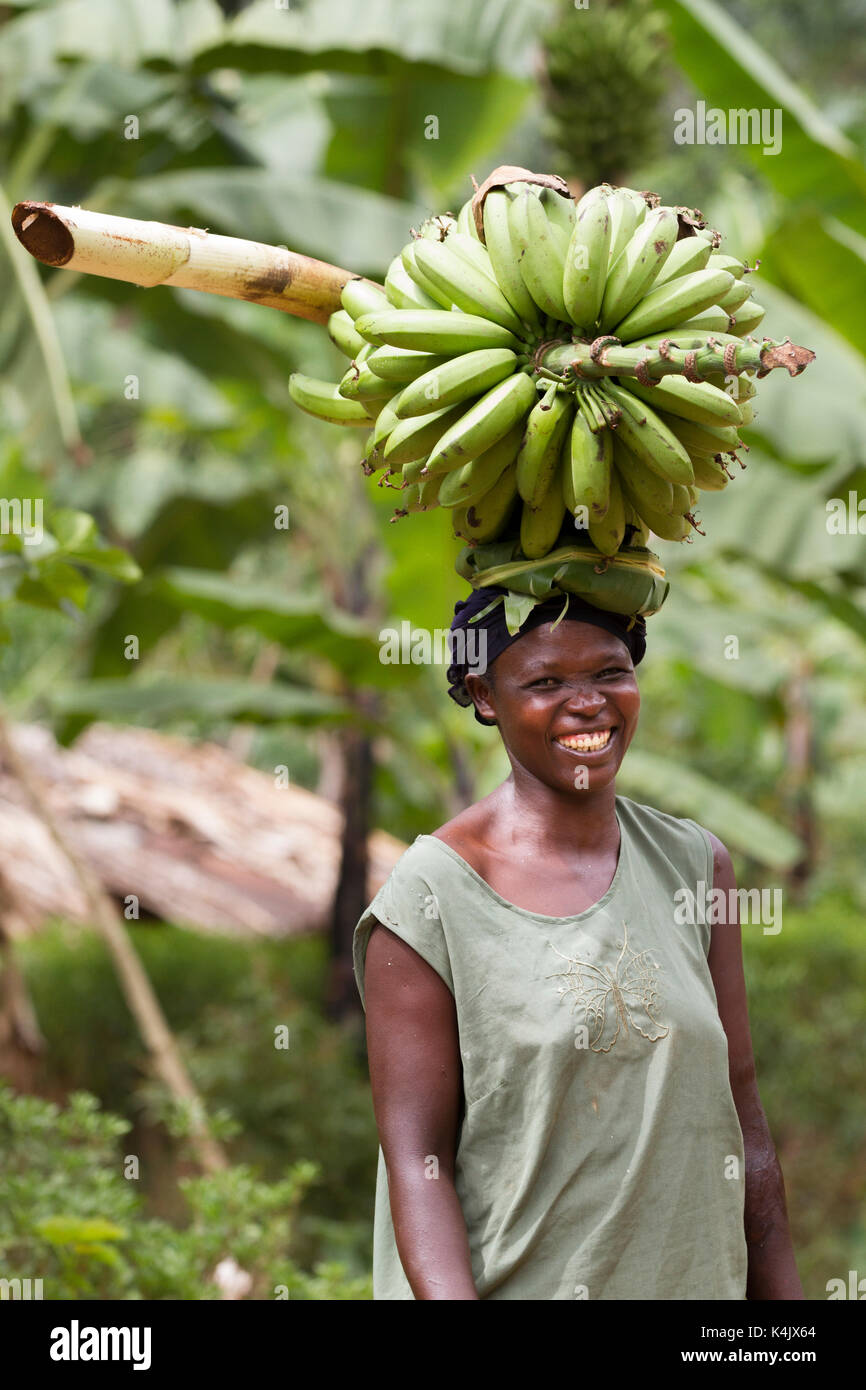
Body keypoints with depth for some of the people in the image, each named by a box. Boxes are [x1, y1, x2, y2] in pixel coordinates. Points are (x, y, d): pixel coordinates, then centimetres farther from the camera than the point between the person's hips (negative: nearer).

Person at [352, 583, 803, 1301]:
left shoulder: (695, 864, 3)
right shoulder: (429, 895, -12)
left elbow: (741, 1117, 6)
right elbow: (416, 1159, -14)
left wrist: (783, 1295, 3)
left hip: (694, 1278, 5)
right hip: (512, 1287, -4)